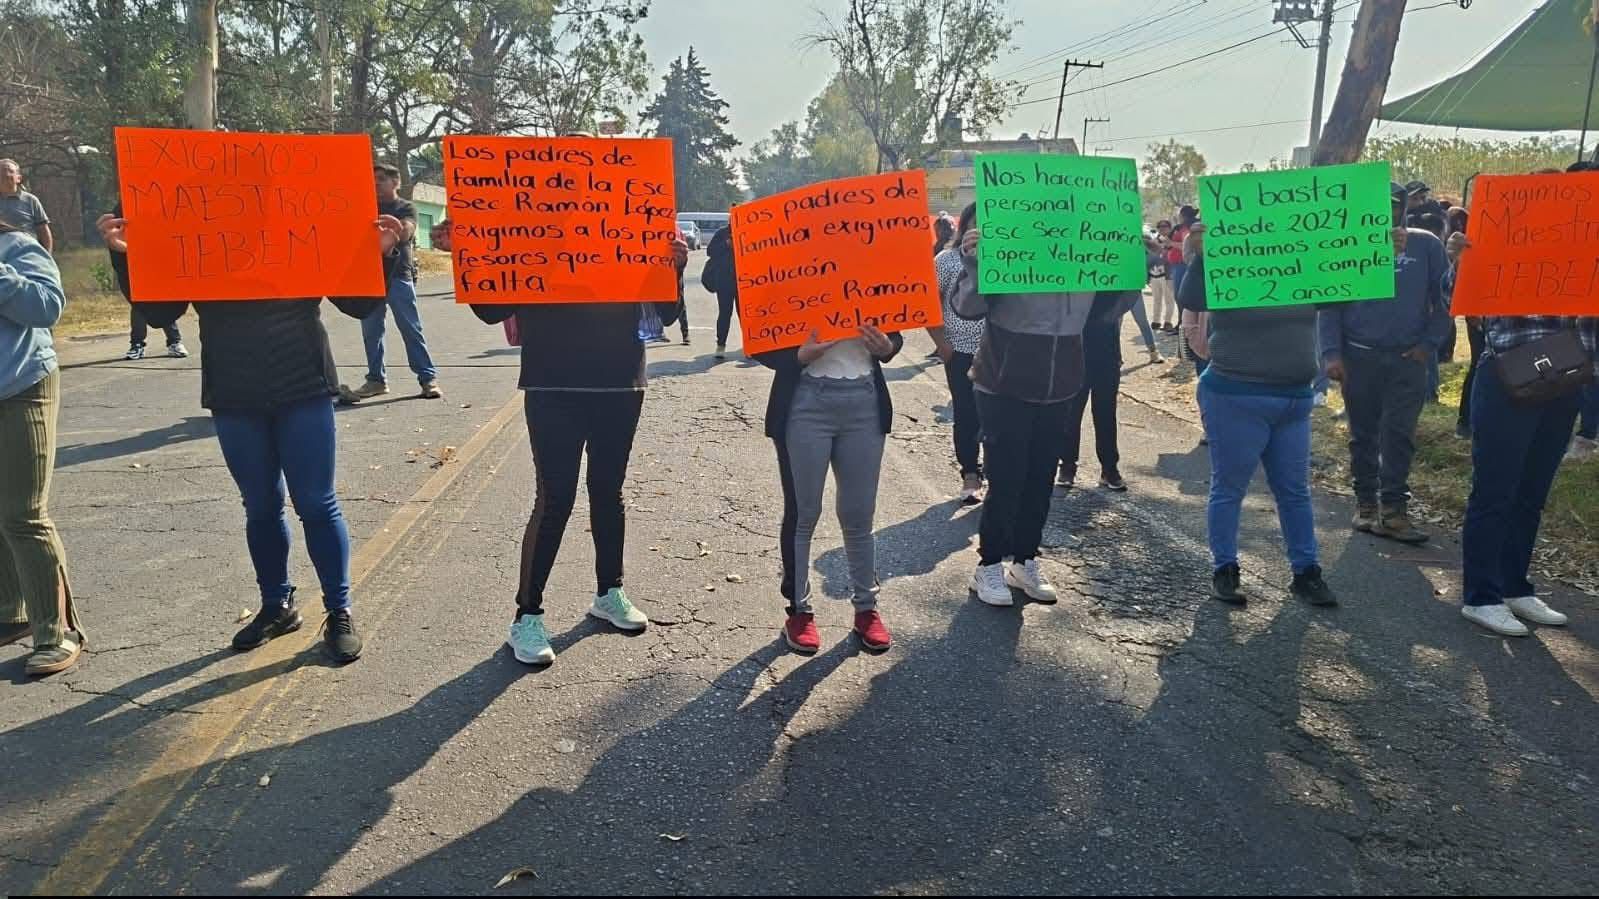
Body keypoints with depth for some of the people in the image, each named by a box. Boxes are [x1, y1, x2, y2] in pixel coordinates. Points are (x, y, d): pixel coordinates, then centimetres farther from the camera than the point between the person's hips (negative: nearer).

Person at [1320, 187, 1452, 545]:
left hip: (1408, 358, 0)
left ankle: (1393, 509, -2)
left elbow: (1444, 298, 5)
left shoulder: (1426, 245, 2)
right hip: (1358, 356, 1)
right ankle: (1366, 501, 18)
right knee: (1363, 434, 8)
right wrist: (1332, 353, -9)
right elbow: (1330, 303, 0)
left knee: (1399, 434, -5)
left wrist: (1430, 344, -4)